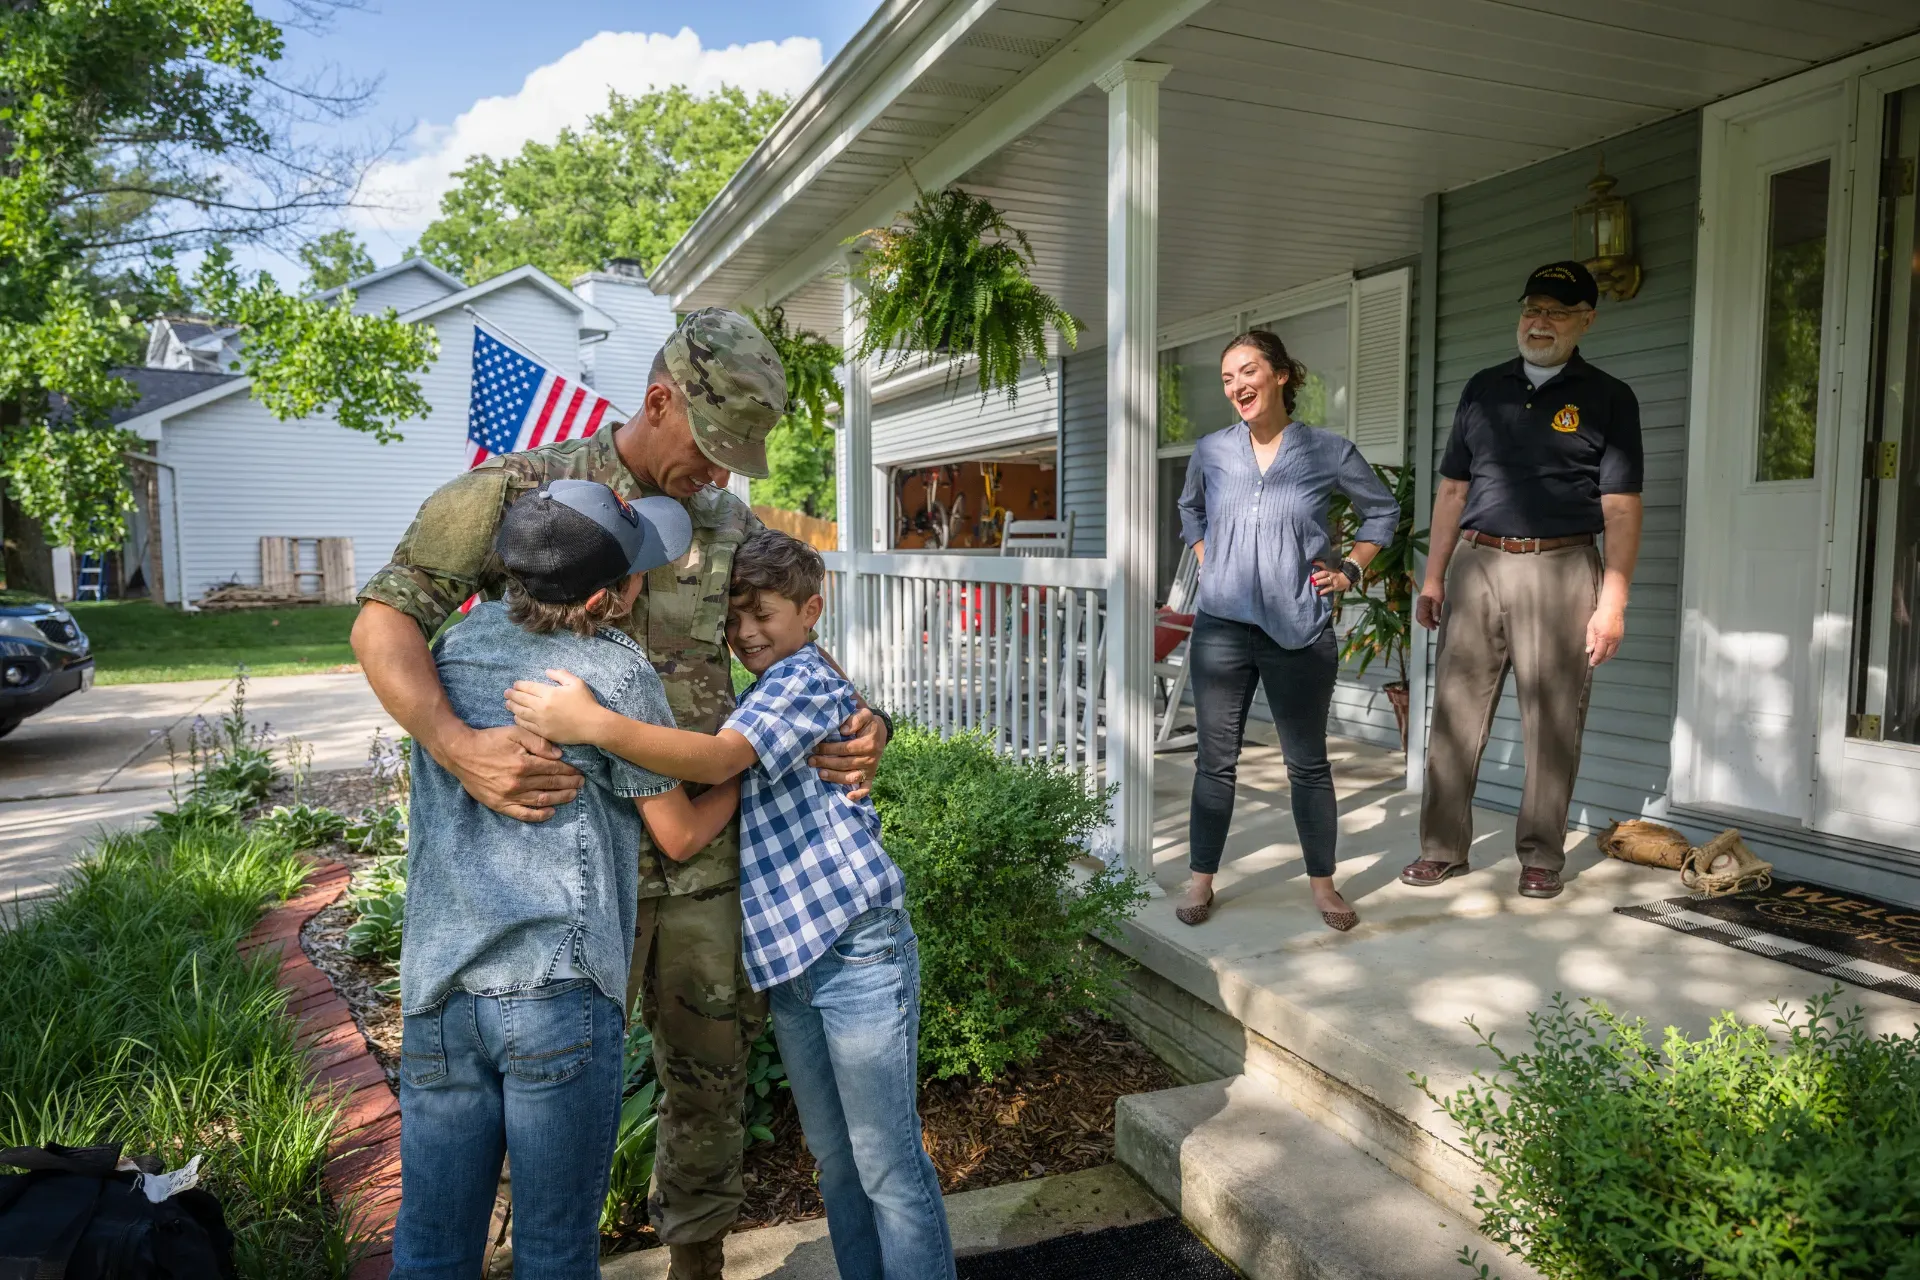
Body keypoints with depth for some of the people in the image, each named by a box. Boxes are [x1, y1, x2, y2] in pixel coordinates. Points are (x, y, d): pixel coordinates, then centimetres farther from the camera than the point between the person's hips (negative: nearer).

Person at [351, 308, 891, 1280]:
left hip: (705, 850, 4)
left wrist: (860, 726, -11)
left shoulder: (731, 526, 5)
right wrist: (455, 745, -30)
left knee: (711, 1068, 15)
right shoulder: (524, 491, -9)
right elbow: (383, 620, -12)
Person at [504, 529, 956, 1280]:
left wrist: (591, 723, -37)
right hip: (787, 961, 9)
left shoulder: (806, 680, -11)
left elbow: (718, 760, -28)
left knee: (889, 1166, 2)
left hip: (858, 949, -9)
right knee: (833, 1158, 19)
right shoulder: (750, 698, 18)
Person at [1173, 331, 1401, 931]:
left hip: (1298, 630, -1)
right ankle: (1201, 881, 18)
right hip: (1222, 627, 2)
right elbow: (1190, 510, 25)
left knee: (1308, 763, 8)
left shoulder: (1329, 452, -2)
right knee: (1215, 761, 7)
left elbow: (1382, 510, 14)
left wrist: (1351, 569, 4)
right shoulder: (1211, 452, 4)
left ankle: (1323, 882, 22)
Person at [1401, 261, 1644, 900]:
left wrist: (1612, 601, -9)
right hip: (1476, 563, 3)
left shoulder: (1608, 399, 5)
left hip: (1559, 569, -2)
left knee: (1553, 722, 1)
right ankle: (1443, 848, 12)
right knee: (1455, 710, 2)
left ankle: (1541, 857, 14)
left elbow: (1621, 509, -1)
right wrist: (1433, 576, 9)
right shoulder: (1483, 389, 15)